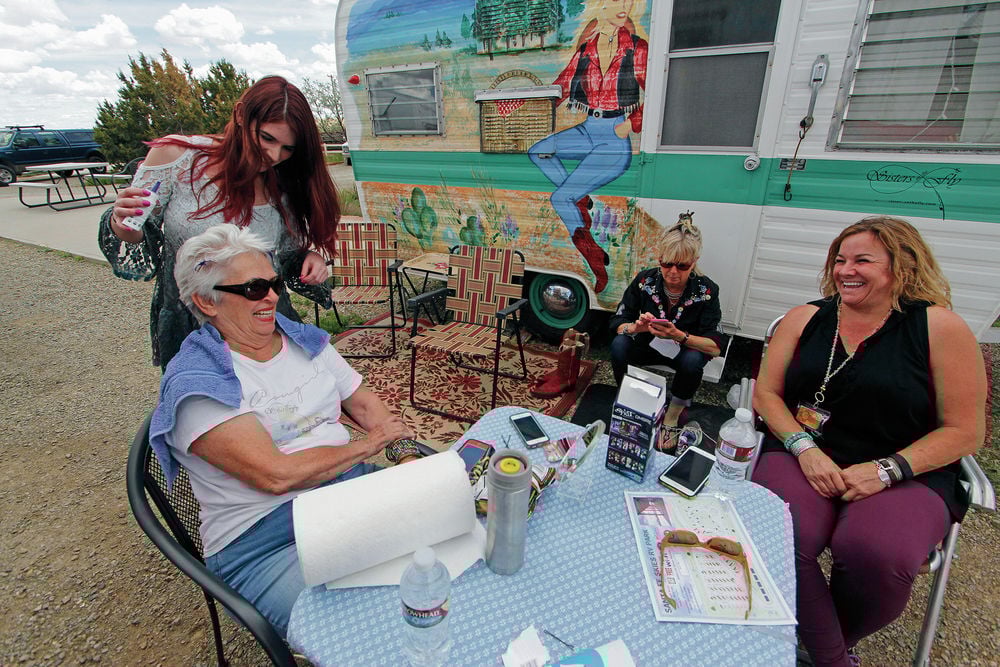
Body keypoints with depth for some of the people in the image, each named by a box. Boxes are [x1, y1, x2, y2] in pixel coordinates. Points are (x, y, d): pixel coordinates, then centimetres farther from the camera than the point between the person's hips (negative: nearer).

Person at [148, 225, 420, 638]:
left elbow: (362, 401, 12)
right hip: (262, 543, -6)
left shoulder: (304, 339, 10)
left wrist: (405, 453, -6)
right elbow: (275, 475, -20)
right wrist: (370, 444, -10)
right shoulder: (194, 382, -11)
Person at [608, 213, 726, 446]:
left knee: (693, 360, -35)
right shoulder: (645, 280, -16)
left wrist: (679, 336, -41)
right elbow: (616, 323, -14)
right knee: (619, 344, -30)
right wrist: (636, 327, -37)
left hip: (684, 349, -1)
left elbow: (716, 347, -23)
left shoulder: (706, 290, -19)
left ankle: (671, 420, -10)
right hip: (647, 345, 1)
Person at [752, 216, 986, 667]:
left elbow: (964, 430, -1)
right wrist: (804, 448, -11)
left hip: (906, 475, -1)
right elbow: (765, 394, 5)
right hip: (803, 456, 2)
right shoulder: (806, 318, 6)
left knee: (876, 556, -30)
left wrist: (886, 469, -15)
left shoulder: (940, 327, -1)